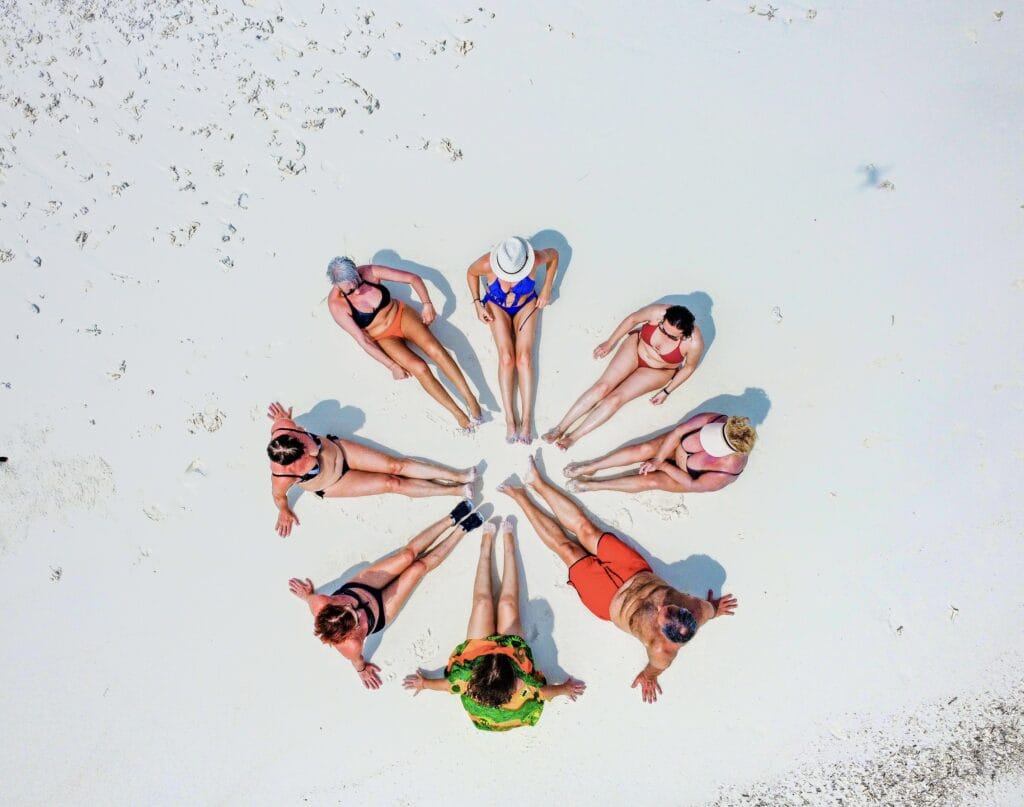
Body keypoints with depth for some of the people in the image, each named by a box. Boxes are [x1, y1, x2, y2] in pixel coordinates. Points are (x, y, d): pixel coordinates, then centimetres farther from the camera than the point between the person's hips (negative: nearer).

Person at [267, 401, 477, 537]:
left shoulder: (283, 429, -30)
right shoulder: (282, 476, -36)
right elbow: (278, 495, -13)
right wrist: (284, 512, 1)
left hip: (336, 449, 3)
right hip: (332, 484, -3)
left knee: (396, 465, -8)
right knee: (392, 483, -9)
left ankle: (458, 476, -4)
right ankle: (456, 490, -3)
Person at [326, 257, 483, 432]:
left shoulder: (370, 272, -18)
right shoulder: (336, 304, -23)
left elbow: (413, 278, -9)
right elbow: (362, 340, -20)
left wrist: (427, 304, -21)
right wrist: (392, 366, -19)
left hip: (401, 314, 2)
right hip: (383, 337, -2)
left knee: (434, 349, -27)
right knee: (419, 368, -26)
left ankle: (470, 399, -23)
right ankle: (458, 413, -16)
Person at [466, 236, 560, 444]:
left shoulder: (535, 258, -34)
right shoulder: (487, 264, -34)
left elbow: (554, 255, -9)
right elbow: (471, 273, -9)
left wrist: (547, 289, -8)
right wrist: (477, 304, -12)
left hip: (526, 305, 0)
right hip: (496, 306, 0)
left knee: (524, 357, -17)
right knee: (506, 357, -19)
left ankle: (526, 420, -18)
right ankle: (510, 419, -17)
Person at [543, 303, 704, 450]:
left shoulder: (694, 342, -32)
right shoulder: (657, 312, -31)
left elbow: (689, 367, -10)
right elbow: (633, 319, -9)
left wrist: (667, 391, -6)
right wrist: (609, 343, 0)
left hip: (657, 371, -1)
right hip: (635, 347, 1)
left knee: (616, 398, -16)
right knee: (602, 386, -15)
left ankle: (572, 437, -10)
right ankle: (560, 428, -10)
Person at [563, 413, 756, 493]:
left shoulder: (728, 471, -37)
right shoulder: (714, 419, -33)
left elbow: (693, 485, -23)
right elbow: (679, 431, -23)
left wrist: (663, 465, -19)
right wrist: (658, 458, -24)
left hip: (687, 478, -2)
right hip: (679, 446, 3)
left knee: (650, 481, -19)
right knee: (644, 449, -20)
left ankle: (590, 485, -8)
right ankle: (590, 468, -10)